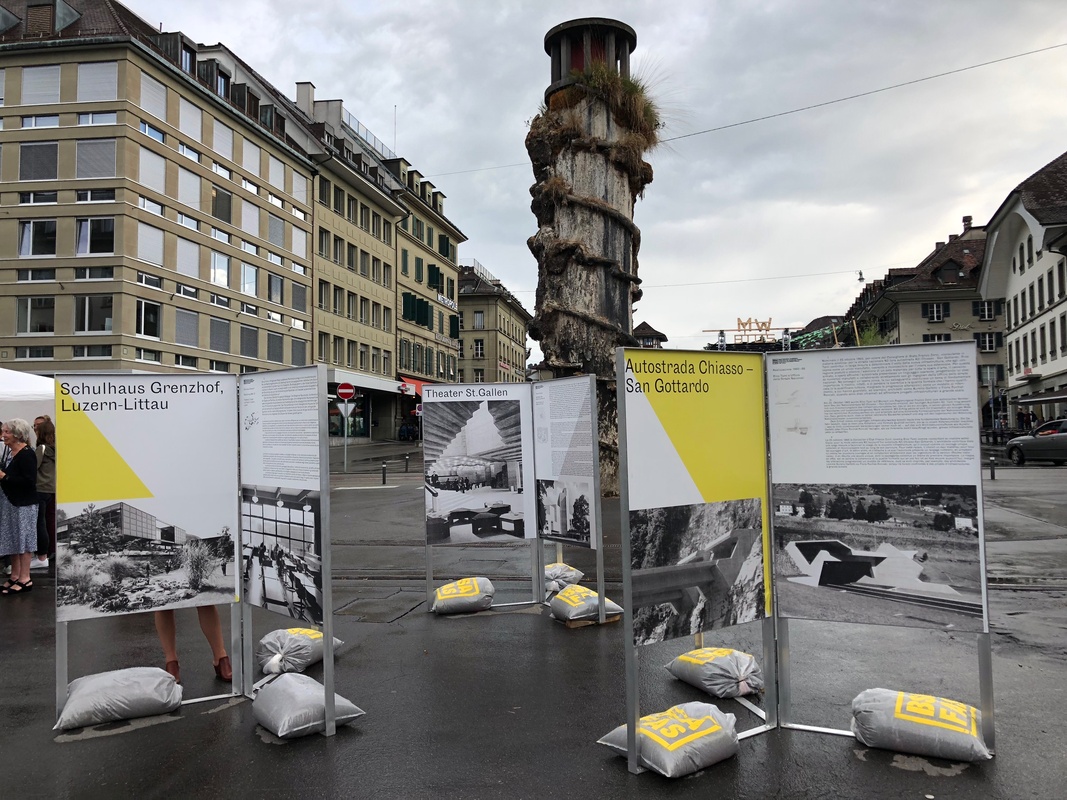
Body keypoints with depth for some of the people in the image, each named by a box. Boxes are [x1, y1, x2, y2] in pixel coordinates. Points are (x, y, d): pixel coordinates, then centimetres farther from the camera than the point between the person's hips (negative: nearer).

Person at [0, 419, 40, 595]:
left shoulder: (27, 454, -17)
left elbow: (29, 481, -23)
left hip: (23, 503, -9)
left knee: (23, 539, -1)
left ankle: (25, 579, 6)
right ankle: (15, 576, 23)